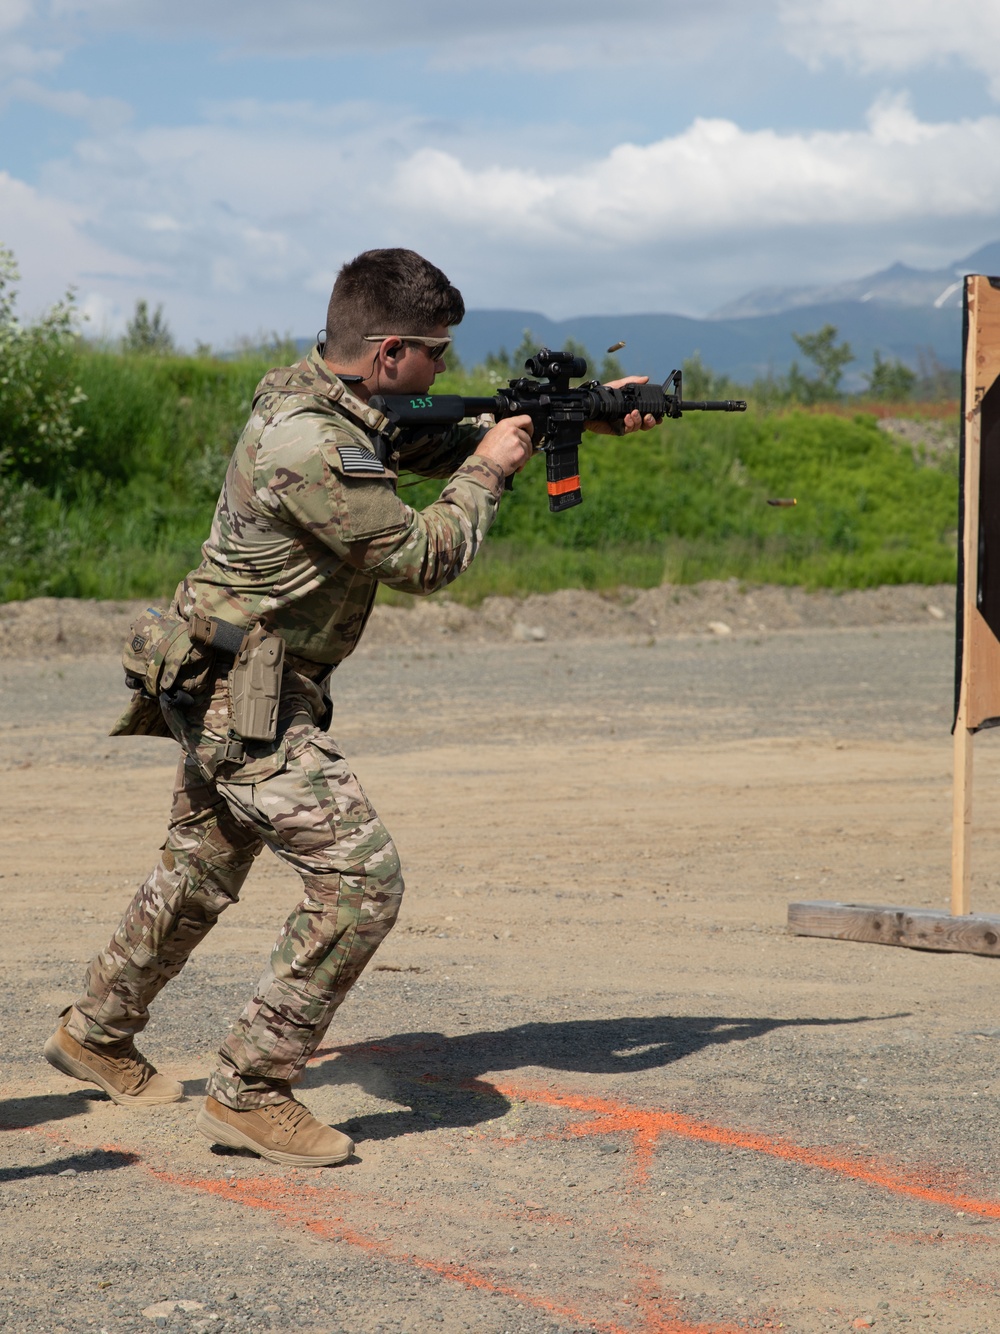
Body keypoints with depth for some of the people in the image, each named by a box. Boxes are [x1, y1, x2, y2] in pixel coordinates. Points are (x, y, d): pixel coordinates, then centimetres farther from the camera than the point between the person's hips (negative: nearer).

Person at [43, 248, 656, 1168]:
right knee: (361, 878, -13)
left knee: (199, 878, 23)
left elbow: (444, 445, 17)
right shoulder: (313, 447, -27)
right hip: (247, 699, -10)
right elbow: (423, 558, -20)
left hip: (222, 691, 10)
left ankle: (95, 1033, 40)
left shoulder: (329, 397, 5)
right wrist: (489, 472, -5)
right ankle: (251, 1093, -7)